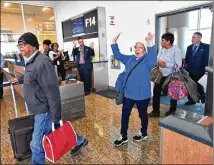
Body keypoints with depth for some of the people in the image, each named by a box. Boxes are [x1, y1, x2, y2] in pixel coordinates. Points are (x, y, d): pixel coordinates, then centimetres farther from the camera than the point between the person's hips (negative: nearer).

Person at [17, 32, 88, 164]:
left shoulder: (42, 63, -24)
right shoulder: (31, 62, 9)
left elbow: (52, 92, -26)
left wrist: (56, 118, -22)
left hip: (44, 111, -10)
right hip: (40, 109, 10)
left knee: (37, 144, 6)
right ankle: (80, 141, 44)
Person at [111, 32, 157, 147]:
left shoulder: (147, 60, -9)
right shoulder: (129, 59, 8)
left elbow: (153, 61, -32)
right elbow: (117, 55, 14)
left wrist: (151, 45, -41)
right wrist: (114, 43, 2)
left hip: (142, 95, -5)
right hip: (128, 94, 6)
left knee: (142, 114, 15)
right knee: (125, 114, 10)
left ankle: (144, 133, 38)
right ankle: (123, 137, 25)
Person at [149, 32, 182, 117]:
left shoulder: (176, 50, -16)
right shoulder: (162, 49, 3)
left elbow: (178, 65, -20)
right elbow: (157, 59, 6)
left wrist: (166, 64, -26)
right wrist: (159, 62, -16)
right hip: (160, 75, 6)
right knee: (156, 92, 5)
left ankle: (172, 110, 37)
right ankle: (155, 111, 19)